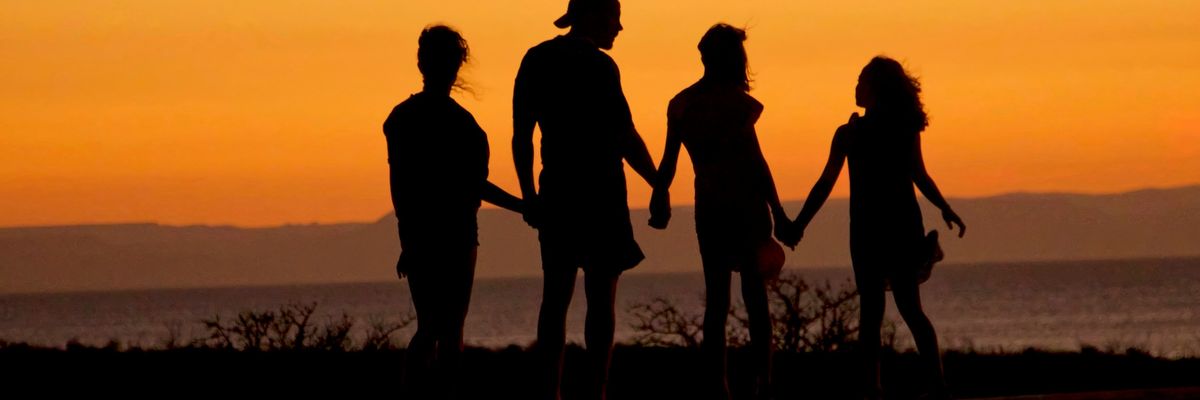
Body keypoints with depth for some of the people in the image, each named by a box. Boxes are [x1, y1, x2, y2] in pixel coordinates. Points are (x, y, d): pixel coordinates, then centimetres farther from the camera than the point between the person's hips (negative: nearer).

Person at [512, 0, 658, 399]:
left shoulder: (537, 61, 9)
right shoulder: (598, 66, -10)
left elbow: (521, 135, 10)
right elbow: (625, 137, -12)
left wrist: (529, 195, 16)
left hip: (556, 190, 6)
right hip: (600, 193, -6)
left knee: (556, 295, 8)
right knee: (601, 297, -3)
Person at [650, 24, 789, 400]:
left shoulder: (681, 104, 6)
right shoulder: (734, 101, -10)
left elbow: (669, 161, 8)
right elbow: (754, 160, -13)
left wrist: (659, 199, 21)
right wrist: (778, 213, -11)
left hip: (709, 210, 4)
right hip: (746, 206, -4)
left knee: (716, 298, 7)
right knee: (755, 296, 1)